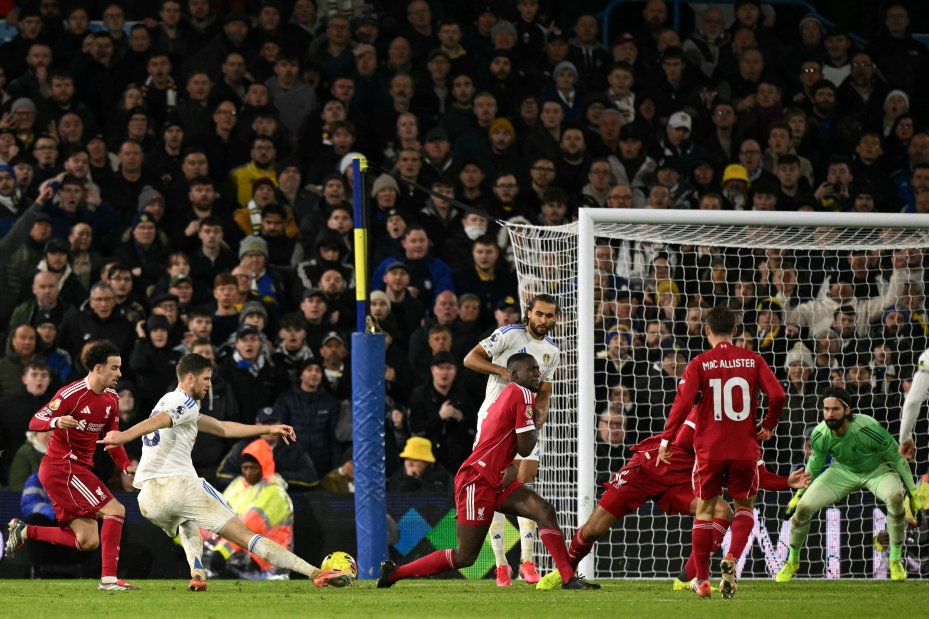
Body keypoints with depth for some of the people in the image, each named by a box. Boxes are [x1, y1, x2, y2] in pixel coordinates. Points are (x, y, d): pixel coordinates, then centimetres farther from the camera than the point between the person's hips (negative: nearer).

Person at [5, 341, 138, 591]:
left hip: (80, 469, 9)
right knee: (115, 510, -17)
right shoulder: (72, 394, -15)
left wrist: (126, 466, 1)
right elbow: (35, 422, -15)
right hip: (61, 467, -9)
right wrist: (56, 422, -37)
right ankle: (109, 578, -18)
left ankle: (24, 531, 13)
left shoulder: (111, 399, 9)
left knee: (88, 541, 4)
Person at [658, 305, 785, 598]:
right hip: (745, 449, 1)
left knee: (705, 510, 11)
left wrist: (666, 439, -7)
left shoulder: (699, 364, -3)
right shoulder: (753, 360, 1)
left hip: (709, 449, -1)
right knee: (744, 507, 16)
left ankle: (702, 581, 11)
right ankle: (731, 558, -11)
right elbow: (777, 395, -7)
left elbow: (683, 402, -13)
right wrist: (768, 427, 9)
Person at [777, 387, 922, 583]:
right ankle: (792, 561, 15)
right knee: (803, 506, -13)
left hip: (877, 469, -3)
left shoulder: (869, 428, -34)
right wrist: (800, 493, 10)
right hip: (843, 471, 3)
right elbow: (815, 464, 1)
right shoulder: (819, 436, -22)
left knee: (895, 496, -34)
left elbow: (897, 457, -20)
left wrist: (912, 493, -16)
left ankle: (896, 560, -15)